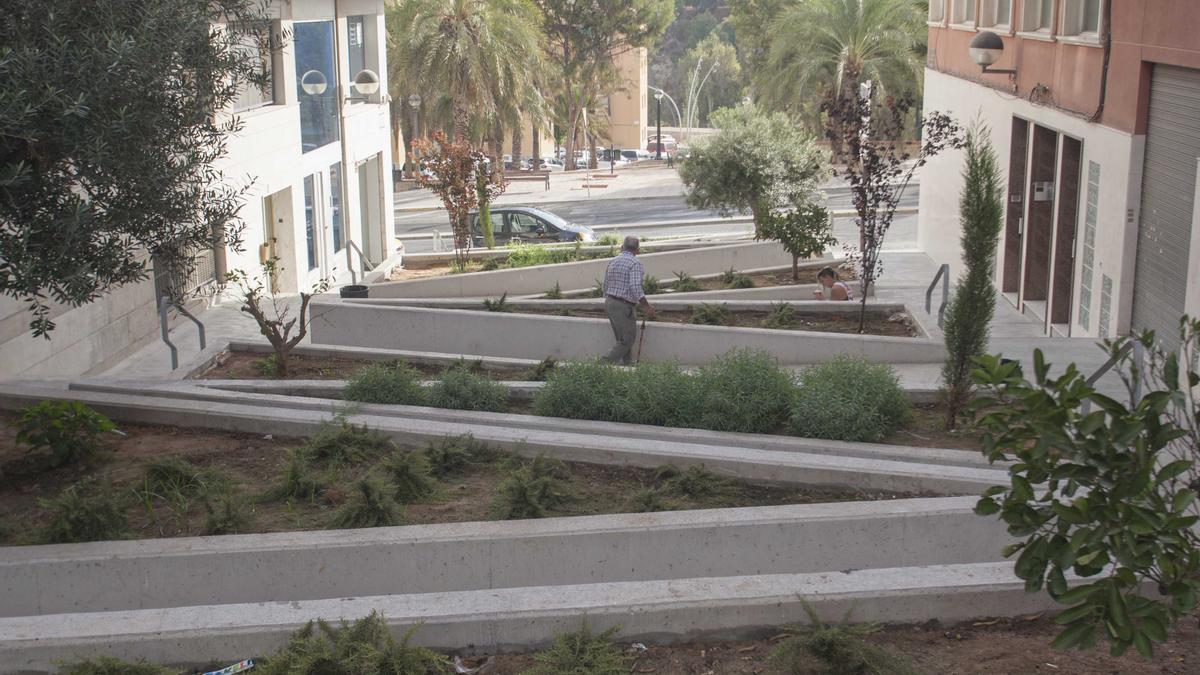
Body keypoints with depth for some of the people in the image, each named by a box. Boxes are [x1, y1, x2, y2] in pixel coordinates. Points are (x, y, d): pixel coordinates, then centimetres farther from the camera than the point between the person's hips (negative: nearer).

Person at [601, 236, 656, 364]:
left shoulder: (612, 262, 10)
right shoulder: (635, 263, -13)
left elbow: (606, 286, 15)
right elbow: (635, 287, -24)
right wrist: (647, 307, -18)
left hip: (609, 302, 8)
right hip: (624, 306, -8)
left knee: (622, 339, 15)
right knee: (628, 340, 0)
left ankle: (627, 363, 16)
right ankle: (608, 363, -7)